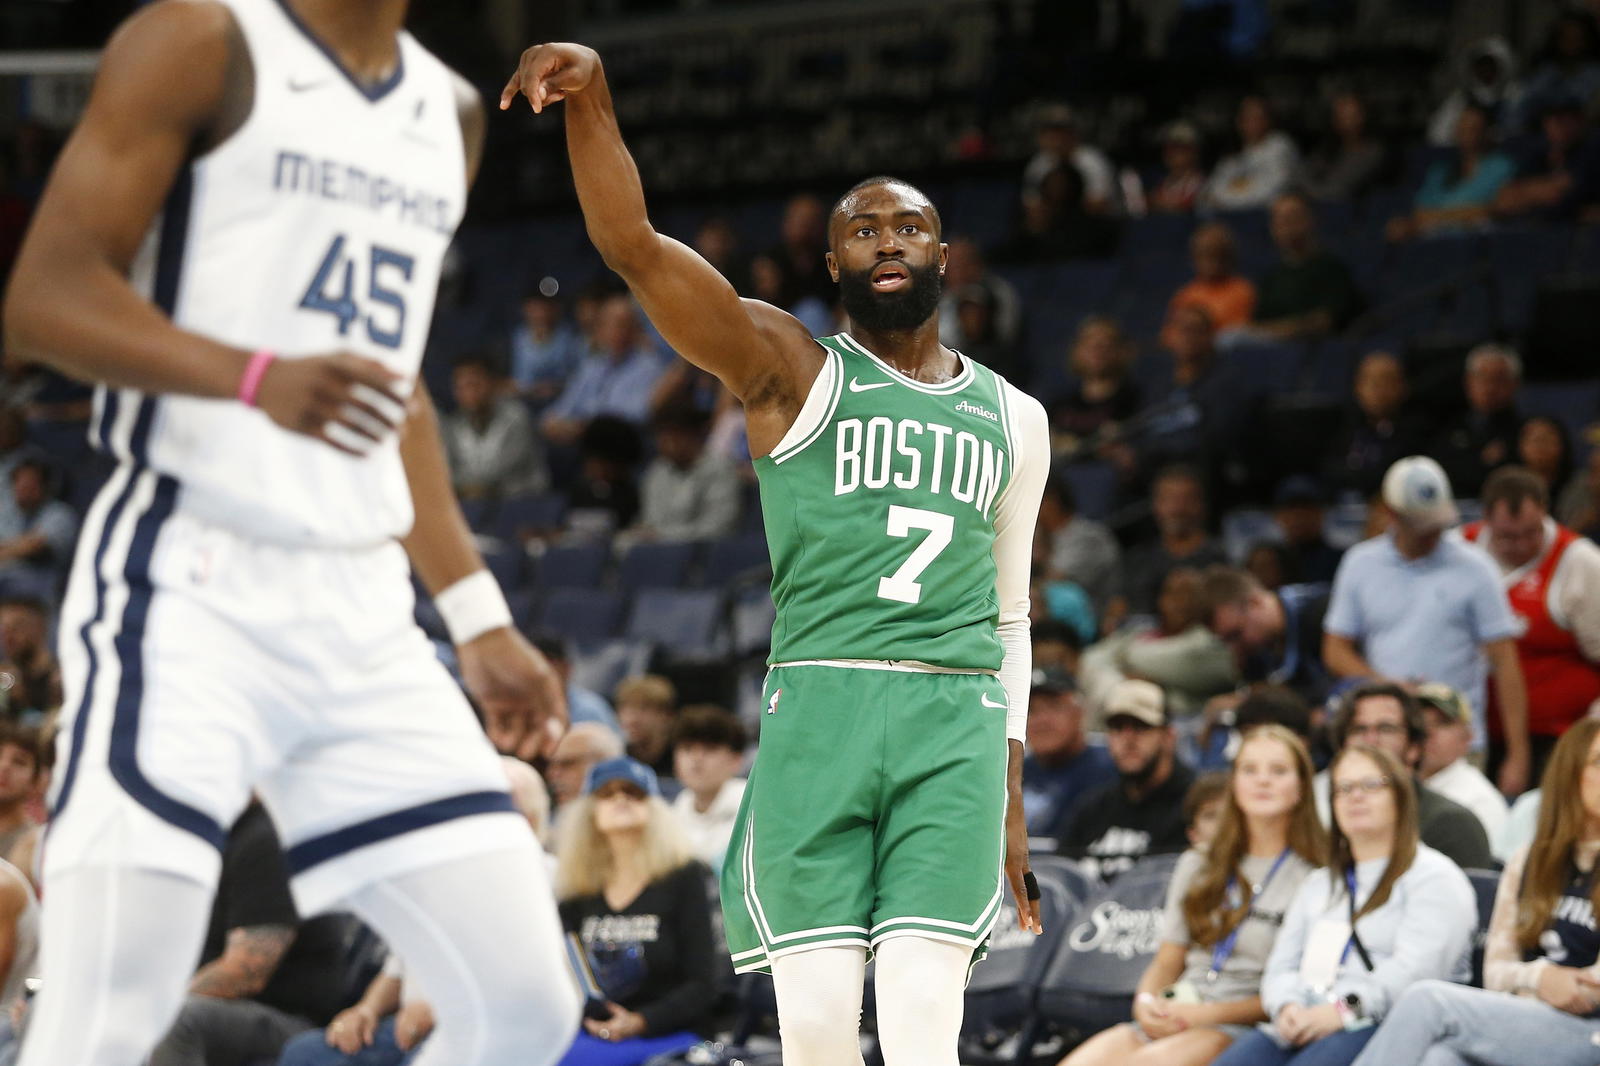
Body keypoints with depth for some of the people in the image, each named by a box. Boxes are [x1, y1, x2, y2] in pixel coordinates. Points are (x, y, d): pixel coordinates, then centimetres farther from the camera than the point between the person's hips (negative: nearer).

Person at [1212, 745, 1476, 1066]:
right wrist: (1288, 1009, -4)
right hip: (1302, 1028, 6)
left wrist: (1345, 1010, -20)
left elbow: (1414, 970, -8)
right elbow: (1282, 965, 20)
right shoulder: (1317, 886, 32)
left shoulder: (1434, 877, 8)